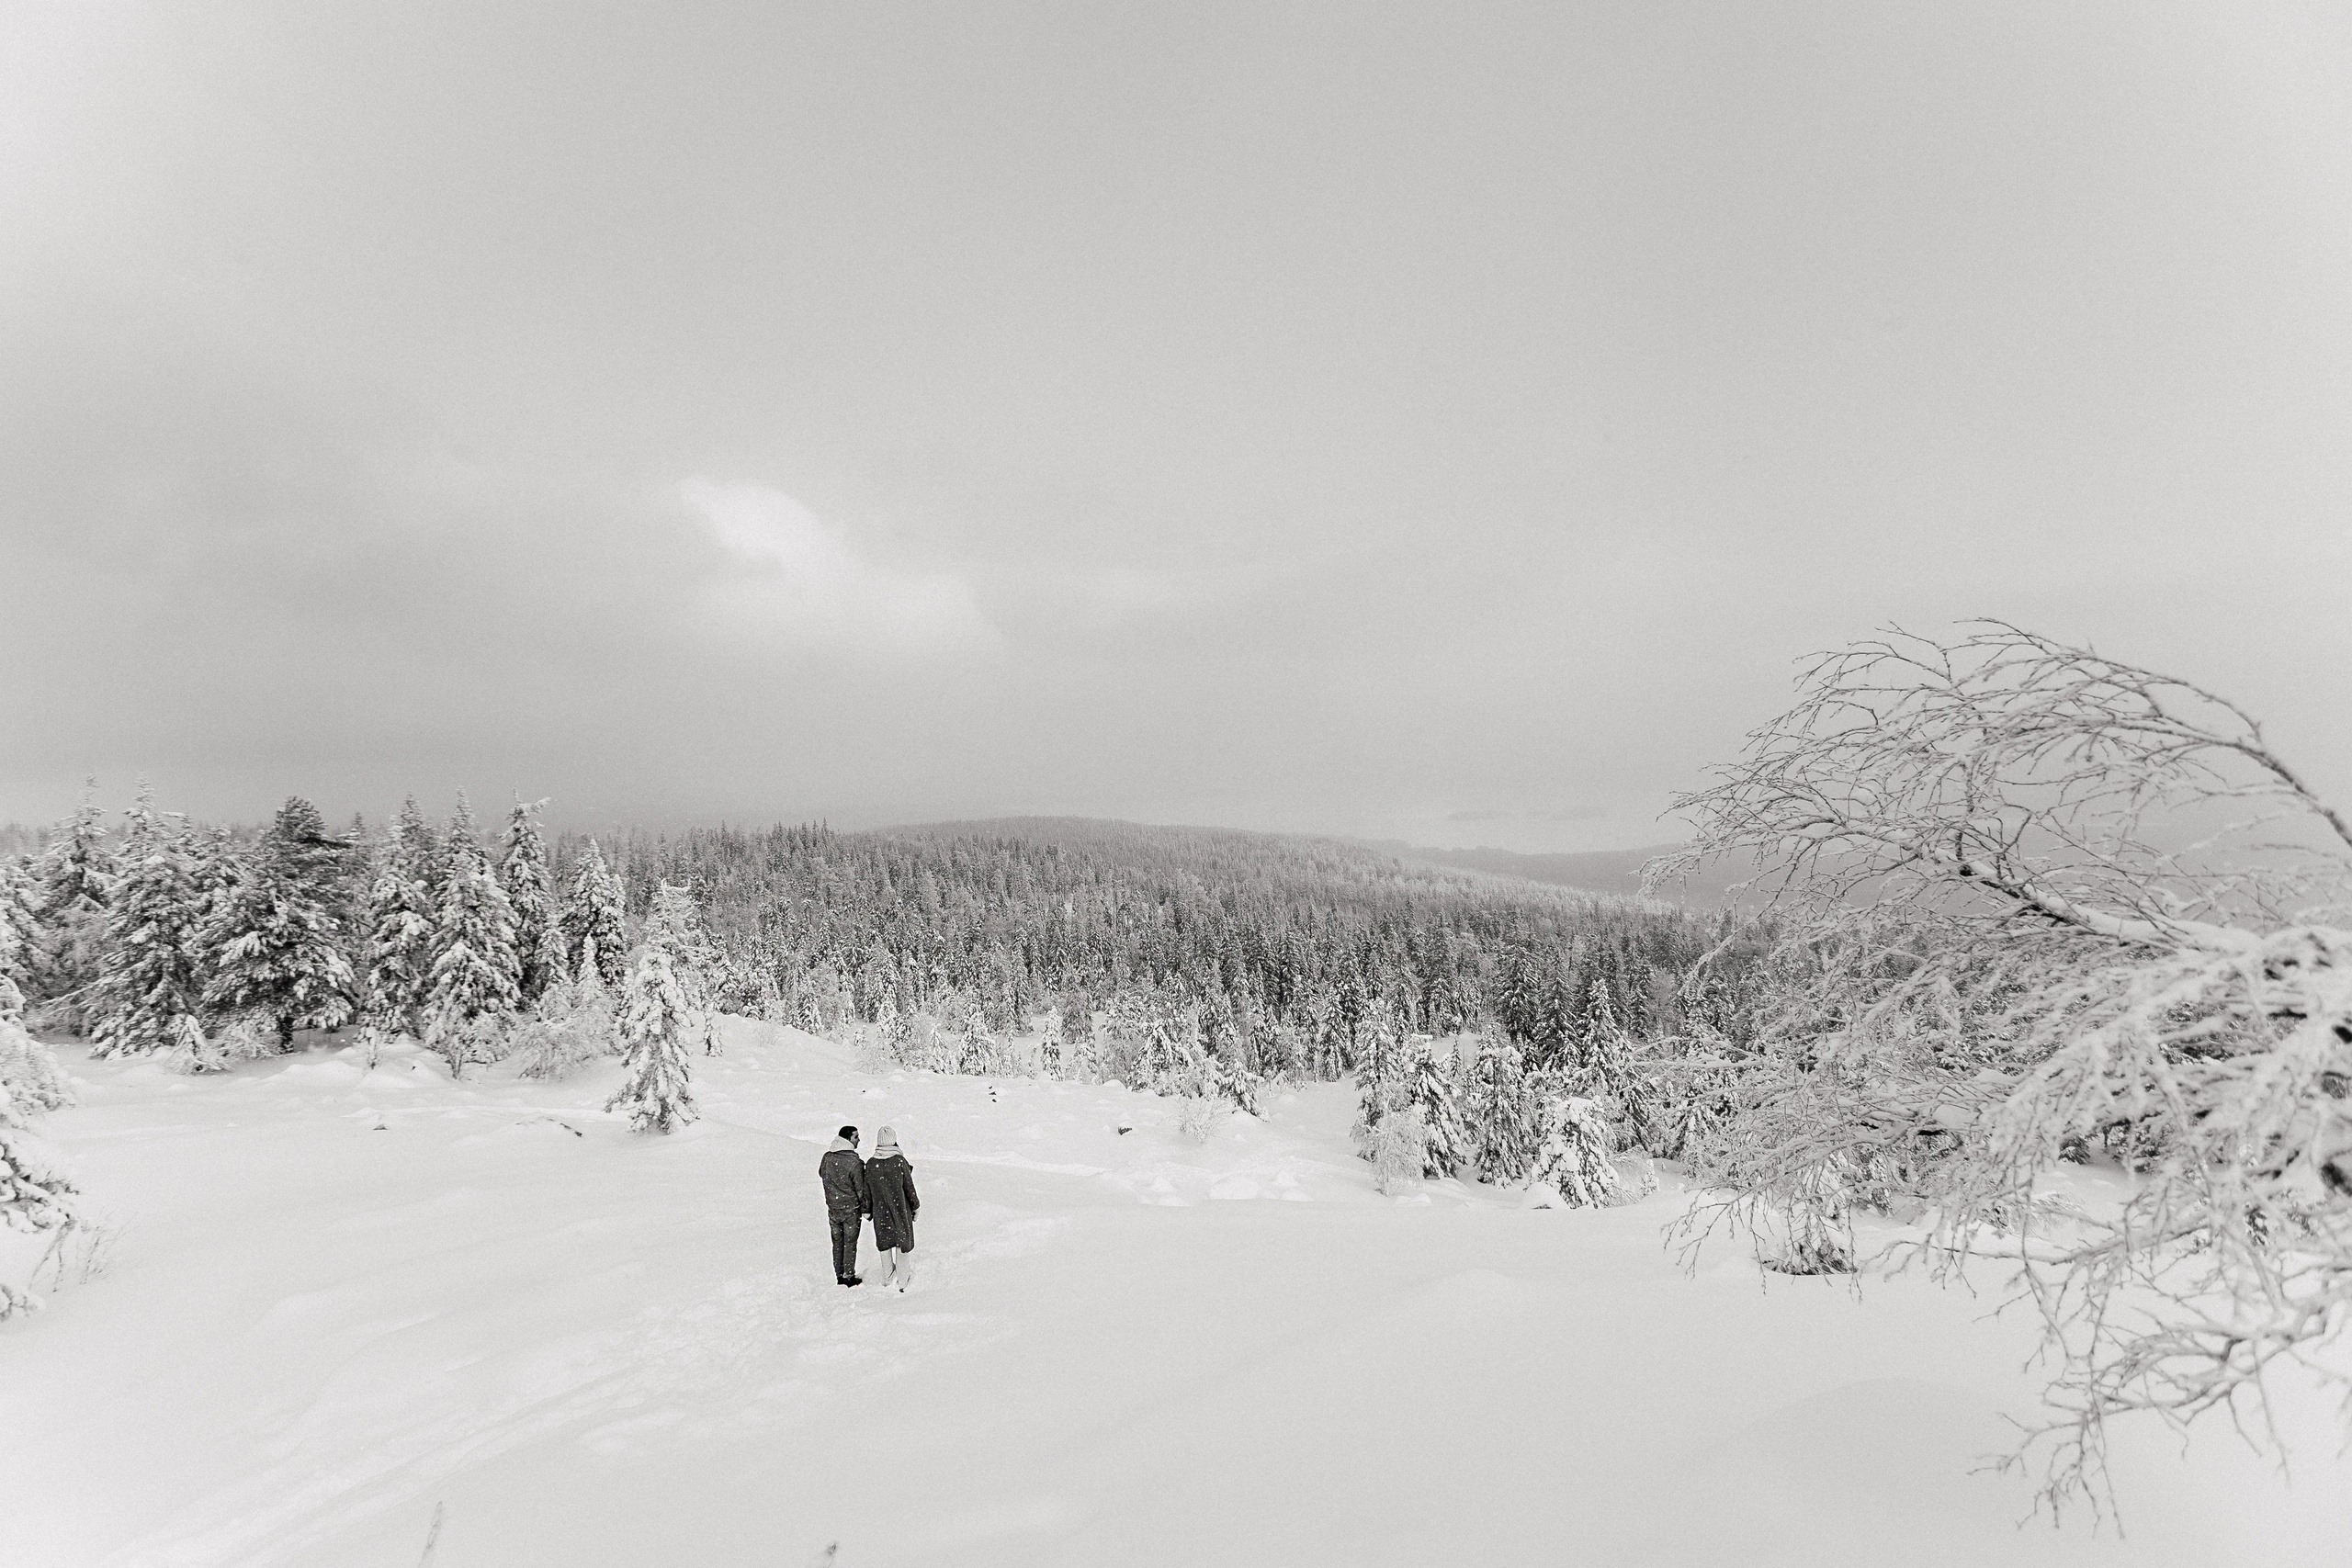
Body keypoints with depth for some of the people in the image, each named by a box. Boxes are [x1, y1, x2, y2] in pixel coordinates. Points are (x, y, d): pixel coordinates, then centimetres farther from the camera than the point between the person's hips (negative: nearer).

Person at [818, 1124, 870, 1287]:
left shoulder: (827, 1157, -5)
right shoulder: (854, 1162, -23)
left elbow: (821, 1174, 15)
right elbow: (861, 1188, -17)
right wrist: (866, 1209, -5)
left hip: (832, 1209, 5)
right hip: (851, 1210, -5)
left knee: (837, 1242, 18)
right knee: (850, 1243, 9)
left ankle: (839, 1275, 27)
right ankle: (849, 1276, 17)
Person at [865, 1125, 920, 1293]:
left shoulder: (871, 1164, -9)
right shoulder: (900, 1161, -18)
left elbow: (867, 1190, 1)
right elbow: (909, 1187, -10)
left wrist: (867, 1210, 15)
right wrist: (915, 1206, 3)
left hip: (880, 1213, 3)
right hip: (901, 1210, -3)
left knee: (884, 1243, 19)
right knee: (903, 1241, 12)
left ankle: (887, 1278, 33)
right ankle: (903, 1282, 20)